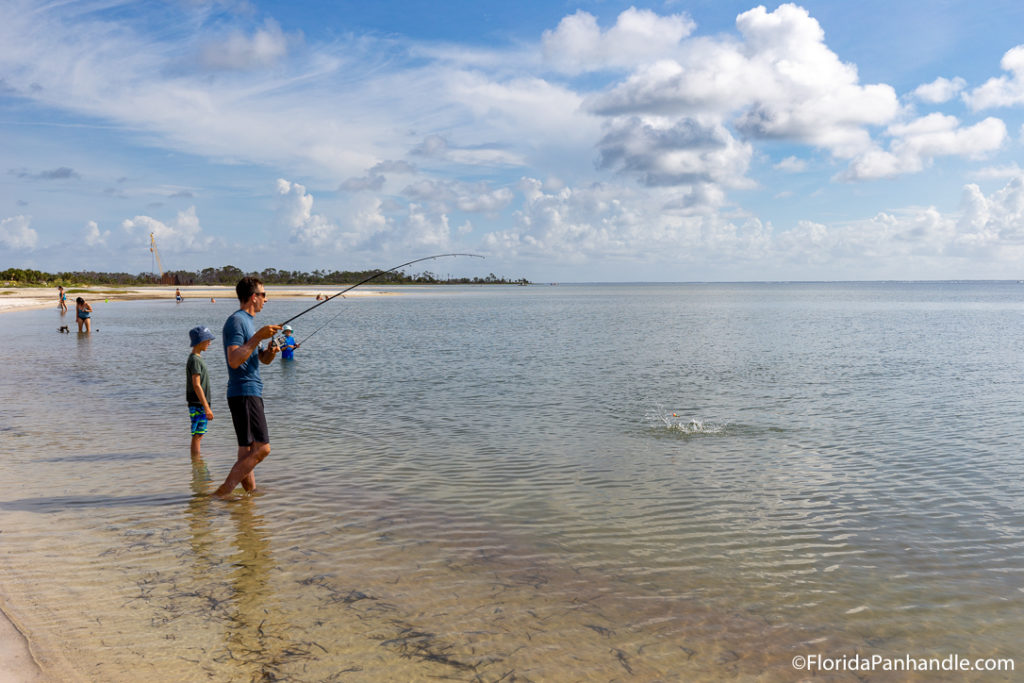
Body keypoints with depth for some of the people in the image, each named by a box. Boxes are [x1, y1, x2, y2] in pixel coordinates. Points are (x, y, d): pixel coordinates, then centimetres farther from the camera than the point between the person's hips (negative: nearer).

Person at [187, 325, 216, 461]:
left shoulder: (198, 358, 16)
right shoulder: (194, 360, -15)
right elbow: (196, 385, -20)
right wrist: (206, 407, -22)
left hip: (201, 404, 10)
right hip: (198, 404, -10)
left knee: (199, 435, 13)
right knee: (197, 436, -6)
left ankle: (196, 461, 20)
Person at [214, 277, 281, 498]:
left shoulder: (248, 322, 20)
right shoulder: (236, 321, -11)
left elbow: (264, 360, 23)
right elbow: (234, 361, -23)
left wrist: (271, 351, 1)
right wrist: (258, 337, -23)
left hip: (252, 393, 10)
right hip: (244, 394, -10)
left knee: (247, 451, 11)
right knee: (261, 448, -13)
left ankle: (250, 491, 15)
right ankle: (223, 492, -12)